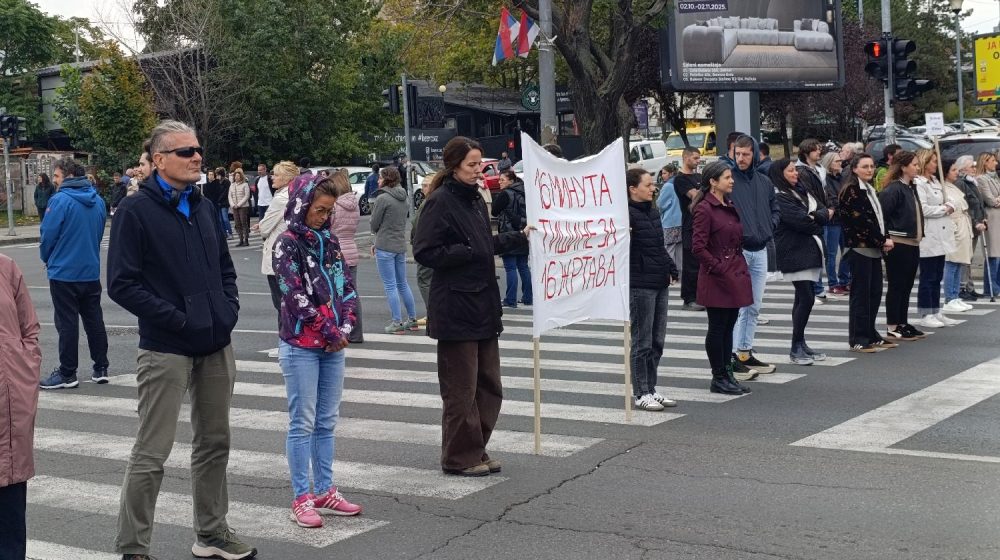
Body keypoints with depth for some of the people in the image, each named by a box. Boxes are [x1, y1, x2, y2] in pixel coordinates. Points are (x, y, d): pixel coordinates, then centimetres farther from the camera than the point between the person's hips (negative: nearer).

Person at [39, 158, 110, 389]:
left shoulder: (60, 200, -15)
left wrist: (47, 258, 6)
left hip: (64, 272, -6)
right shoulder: (98, 201, 4)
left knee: (67, 324, 1)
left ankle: (67, 374, 7)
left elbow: (48, 234, -12)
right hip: (91, 271, 6)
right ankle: (101, 368, 17)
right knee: (94, 321, 12)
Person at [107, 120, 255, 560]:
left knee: (214, 442, 15)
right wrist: (175, 318, -17)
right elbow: (122, 284, -14)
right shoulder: (136, 211, -9)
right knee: (151, 452, -3)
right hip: (166, 349, -7)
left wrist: (228, 307, 5)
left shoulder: (202, 206, 12)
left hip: (216, 346, 7)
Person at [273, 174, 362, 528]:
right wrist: (330, 330, -12)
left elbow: (347, 287, 10)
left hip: (333, 345, 6)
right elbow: (296, 295, -15)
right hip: (301, 346, -6)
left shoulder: (329, 241, 11)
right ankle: (301, 499, 5)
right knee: (303, 423, -1)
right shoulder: (288, 244, -8)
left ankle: (325, 492, 19)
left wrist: (344, 327, -4)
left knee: (326, 422, 11)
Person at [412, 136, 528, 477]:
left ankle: (476, 451, 26)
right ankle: (459, 458, 12)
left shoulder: (475, 199, 13)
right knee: (461, 389, 0)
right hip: (455, 307, -9)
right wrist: (467, 253, -20)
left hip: (483, 304, 9)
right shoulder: (440, 203, -13)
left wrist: (520, 238, 15)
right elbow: (424, 252, -18)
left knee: (489, 385, 14)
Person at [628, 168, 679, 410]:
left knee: (657, 340, 12)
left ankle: (651, 388, 21)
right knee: (642, 341, -1)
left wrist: (672, 269, 16)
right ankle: (641, 394, 8)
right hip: (640, 285, -8)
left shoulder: (653, 213, 14)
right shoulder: (628, 214, -12)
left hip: (660, 283, 8)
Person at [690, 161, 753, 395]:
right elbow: (698, 247, -18)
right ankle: (718, 378, 8)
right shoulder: (705, 209, -13)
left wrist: (741, 268, 14)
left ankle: (727, 374, 19)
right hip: (716, 279, -8)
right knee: (717, 328, 0)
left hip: (735, 274, 8)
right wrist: (719, 268, -17)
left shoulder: (730, 207, 14)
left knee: (729, 326, 12)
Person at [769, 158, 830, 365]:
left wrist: (816, 216, -13)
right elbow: (799, 220, -18)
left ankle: (801, 344, 16)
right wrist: (819, 220, 0)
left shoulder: (801, 191, 17)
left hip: (810, 251, 8)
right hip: (794, 253, -8)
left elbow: (824, 211, 9)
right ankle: (796, 348, -5)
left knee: (803, 298, 10)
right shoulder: (779, 197, -10)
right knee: (806, 298, -11)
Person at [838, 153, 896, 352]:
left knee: (875, 292, 11)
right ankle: (857, 339, -1)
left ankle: (871, 335, 20)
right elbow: (862, 220, -17)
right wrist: (882, 240, -13)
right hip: (860, 247, -9)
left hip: (875, 248, 9)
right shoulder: (851, 190, -10)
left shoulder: (870, 190, 18)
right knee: (861, 294, -6)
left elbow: (879, 217, 16)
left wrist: (886, 238, -1)